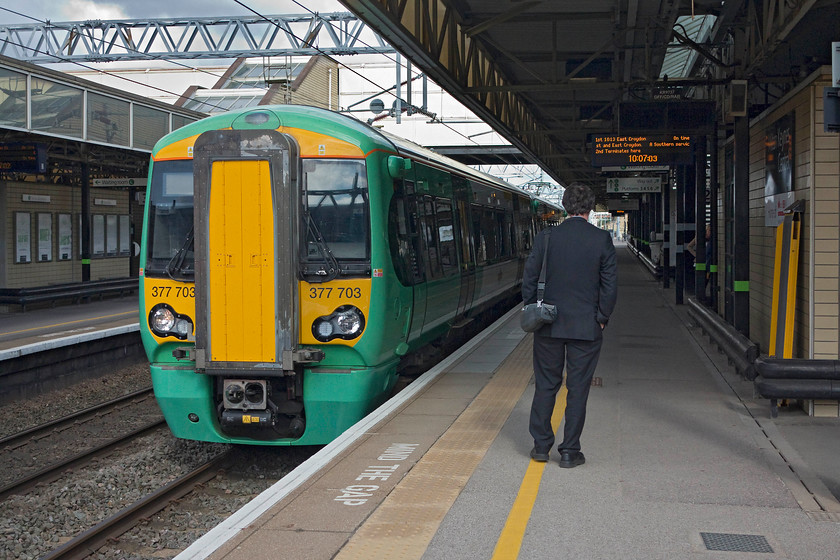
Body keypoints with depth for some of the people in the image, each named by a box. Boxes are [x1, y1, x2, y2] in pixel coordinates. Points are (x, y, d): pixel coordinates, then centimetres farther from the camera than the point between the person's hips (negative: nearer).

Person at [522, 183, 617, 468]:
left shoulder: (546, 237, -3)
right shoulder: (602, 239, -6)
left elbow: (529, 277, -1)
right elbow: (610, 284, -6)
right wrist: (602, 318, 4)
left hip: (549, 326, 1)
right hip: (587, 327, -1)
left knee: (546, 385, 13)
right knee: (578, 389, 6)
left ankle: (541, 445, 19)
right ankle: (570, 452, 10)